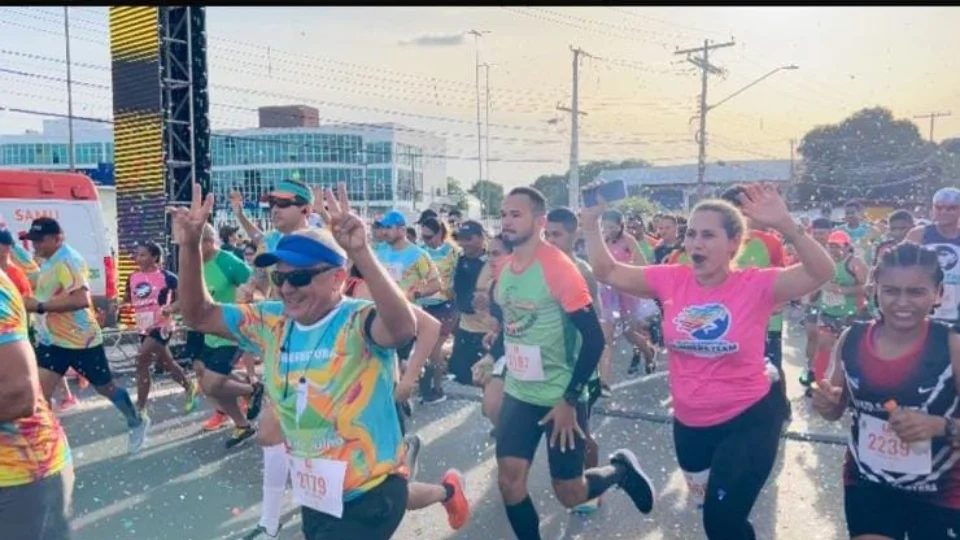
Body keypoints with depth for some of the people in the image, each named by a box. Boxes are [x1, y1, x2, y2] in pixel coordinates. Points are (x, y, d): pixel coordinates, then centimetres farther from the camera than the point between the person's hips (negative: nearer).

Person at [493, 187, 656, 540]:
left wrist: (570, 400, -19)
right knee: (509, 482, 1)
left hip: (561, 398, -6)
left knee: (570, 494, 5)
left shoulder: (558, 267, -19)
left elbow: (594, 338, -20)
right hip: (518, 393, 6)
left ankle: (621, 470, 34)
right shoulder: (505, 269, 3)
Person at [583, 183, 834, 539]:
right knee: (709, 511, 26)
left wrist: (785, 225, -41)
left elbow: (821, 273, -27)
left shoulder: (755, 285, -16)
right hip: (689, 423, 5)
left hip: (748, 419, -4)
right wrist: (591, 224, -15)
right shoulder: (672, 280, -7)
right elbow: (607, 272, -3)